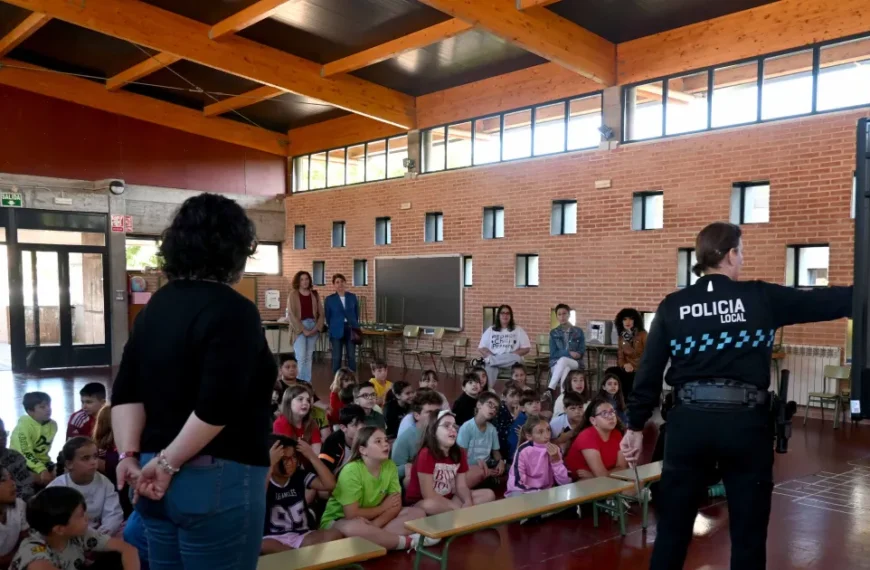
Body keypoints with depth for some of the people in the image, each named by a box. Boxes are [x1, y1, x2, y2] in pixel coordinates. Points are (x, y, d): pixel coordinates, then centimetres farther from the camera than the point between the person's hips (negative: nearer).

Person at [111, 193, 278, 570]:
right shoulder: (233, 310, -15)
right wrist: (168, 462, -13)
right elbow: (216, 407, -23)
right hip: (216, 480, -8)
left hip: (157, 479, 8)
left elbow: (126, 392, 6)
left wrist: (129, 454, -1)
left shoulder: (156, 306, 10)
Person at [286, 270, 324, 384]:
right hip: (299, 328, -3)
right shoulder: (293, 295, 0)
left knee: (309, 357, 5)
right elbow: (291, 315, -6)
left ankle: (308, 382, 10)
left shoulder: (315, 294, 10)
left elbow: (321, 313, 9)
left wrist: (316, 328, -5)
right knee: (301, 357, -11)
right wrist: (303, 330, -12)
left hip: (313, 328, 3)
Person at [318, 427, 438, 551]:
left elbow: (396, 506, -7)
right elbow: (352, 515, -25)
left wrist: (375, 524, -25)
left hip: (372, 519, 6)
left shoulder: (390, 466, -7)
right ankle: (409, 541, -24)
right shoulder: (351, 471, -23)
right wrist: (383, 507, -13)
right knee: (354, 528, -41)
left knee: (417, 513, -9)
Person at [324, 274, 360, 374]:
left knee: (352, 357, 3)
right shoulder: (329, 299, 0)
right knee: (336, 357, 2)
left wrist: (355, 326, 6)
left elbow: (357, 313, 11)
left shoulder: (352, 297, 6)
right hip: (337, 331, -1)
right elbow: (327, 317, 6)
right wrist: (333, 327, 5)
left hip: (351, 329, 1)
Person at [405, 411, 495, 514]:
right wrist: (458, 508, -25)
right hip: (420, 503, -7)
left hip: (447, 499, 7)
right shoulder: (426, 454, -21)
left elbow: (461, 486, 0)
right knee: (429, 506, -42)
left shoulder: (459, 453, 0)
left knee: (488, 495, -2)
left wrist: (468, 503, -22)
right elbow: (428, 495, -25)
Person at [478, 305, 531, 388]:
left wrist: (512, 355, -11)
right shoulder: (490, 330, 17)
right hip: (493, 358, 0)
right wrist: (490, 356, -10)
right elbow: (482, 348, 12)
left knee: (516, 358, -38)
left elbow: (526, 348, 6)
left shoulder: (518, 330, 13)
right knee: (489, 369, -37)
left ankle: (490, 360, -30)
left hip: (511, 361, 0)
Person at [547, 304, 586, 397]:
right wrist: (569, 353, -18)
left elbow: (582, 352, 2)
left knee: (563, 360, -37)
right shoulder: (553, 333, 9)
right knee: (565, 370, -38)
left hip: (574, 363, -1)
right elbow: (553, 354, 0)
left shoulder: (578, 331, 8)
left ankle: (550, 389, -44)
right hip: (556, 364, 1)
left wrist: (564, 355, -17)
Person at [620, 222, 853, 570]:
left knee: (673, 527, 13)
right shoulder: (761, 297, -3)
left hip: (689, 422, 2)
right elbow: (826, 301, 2)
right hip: (745, 422, -1)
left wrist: (635, 426, 8)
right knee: (748, 533, 13)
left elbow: (649, 373, 2)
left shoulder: (673, 306, 2)